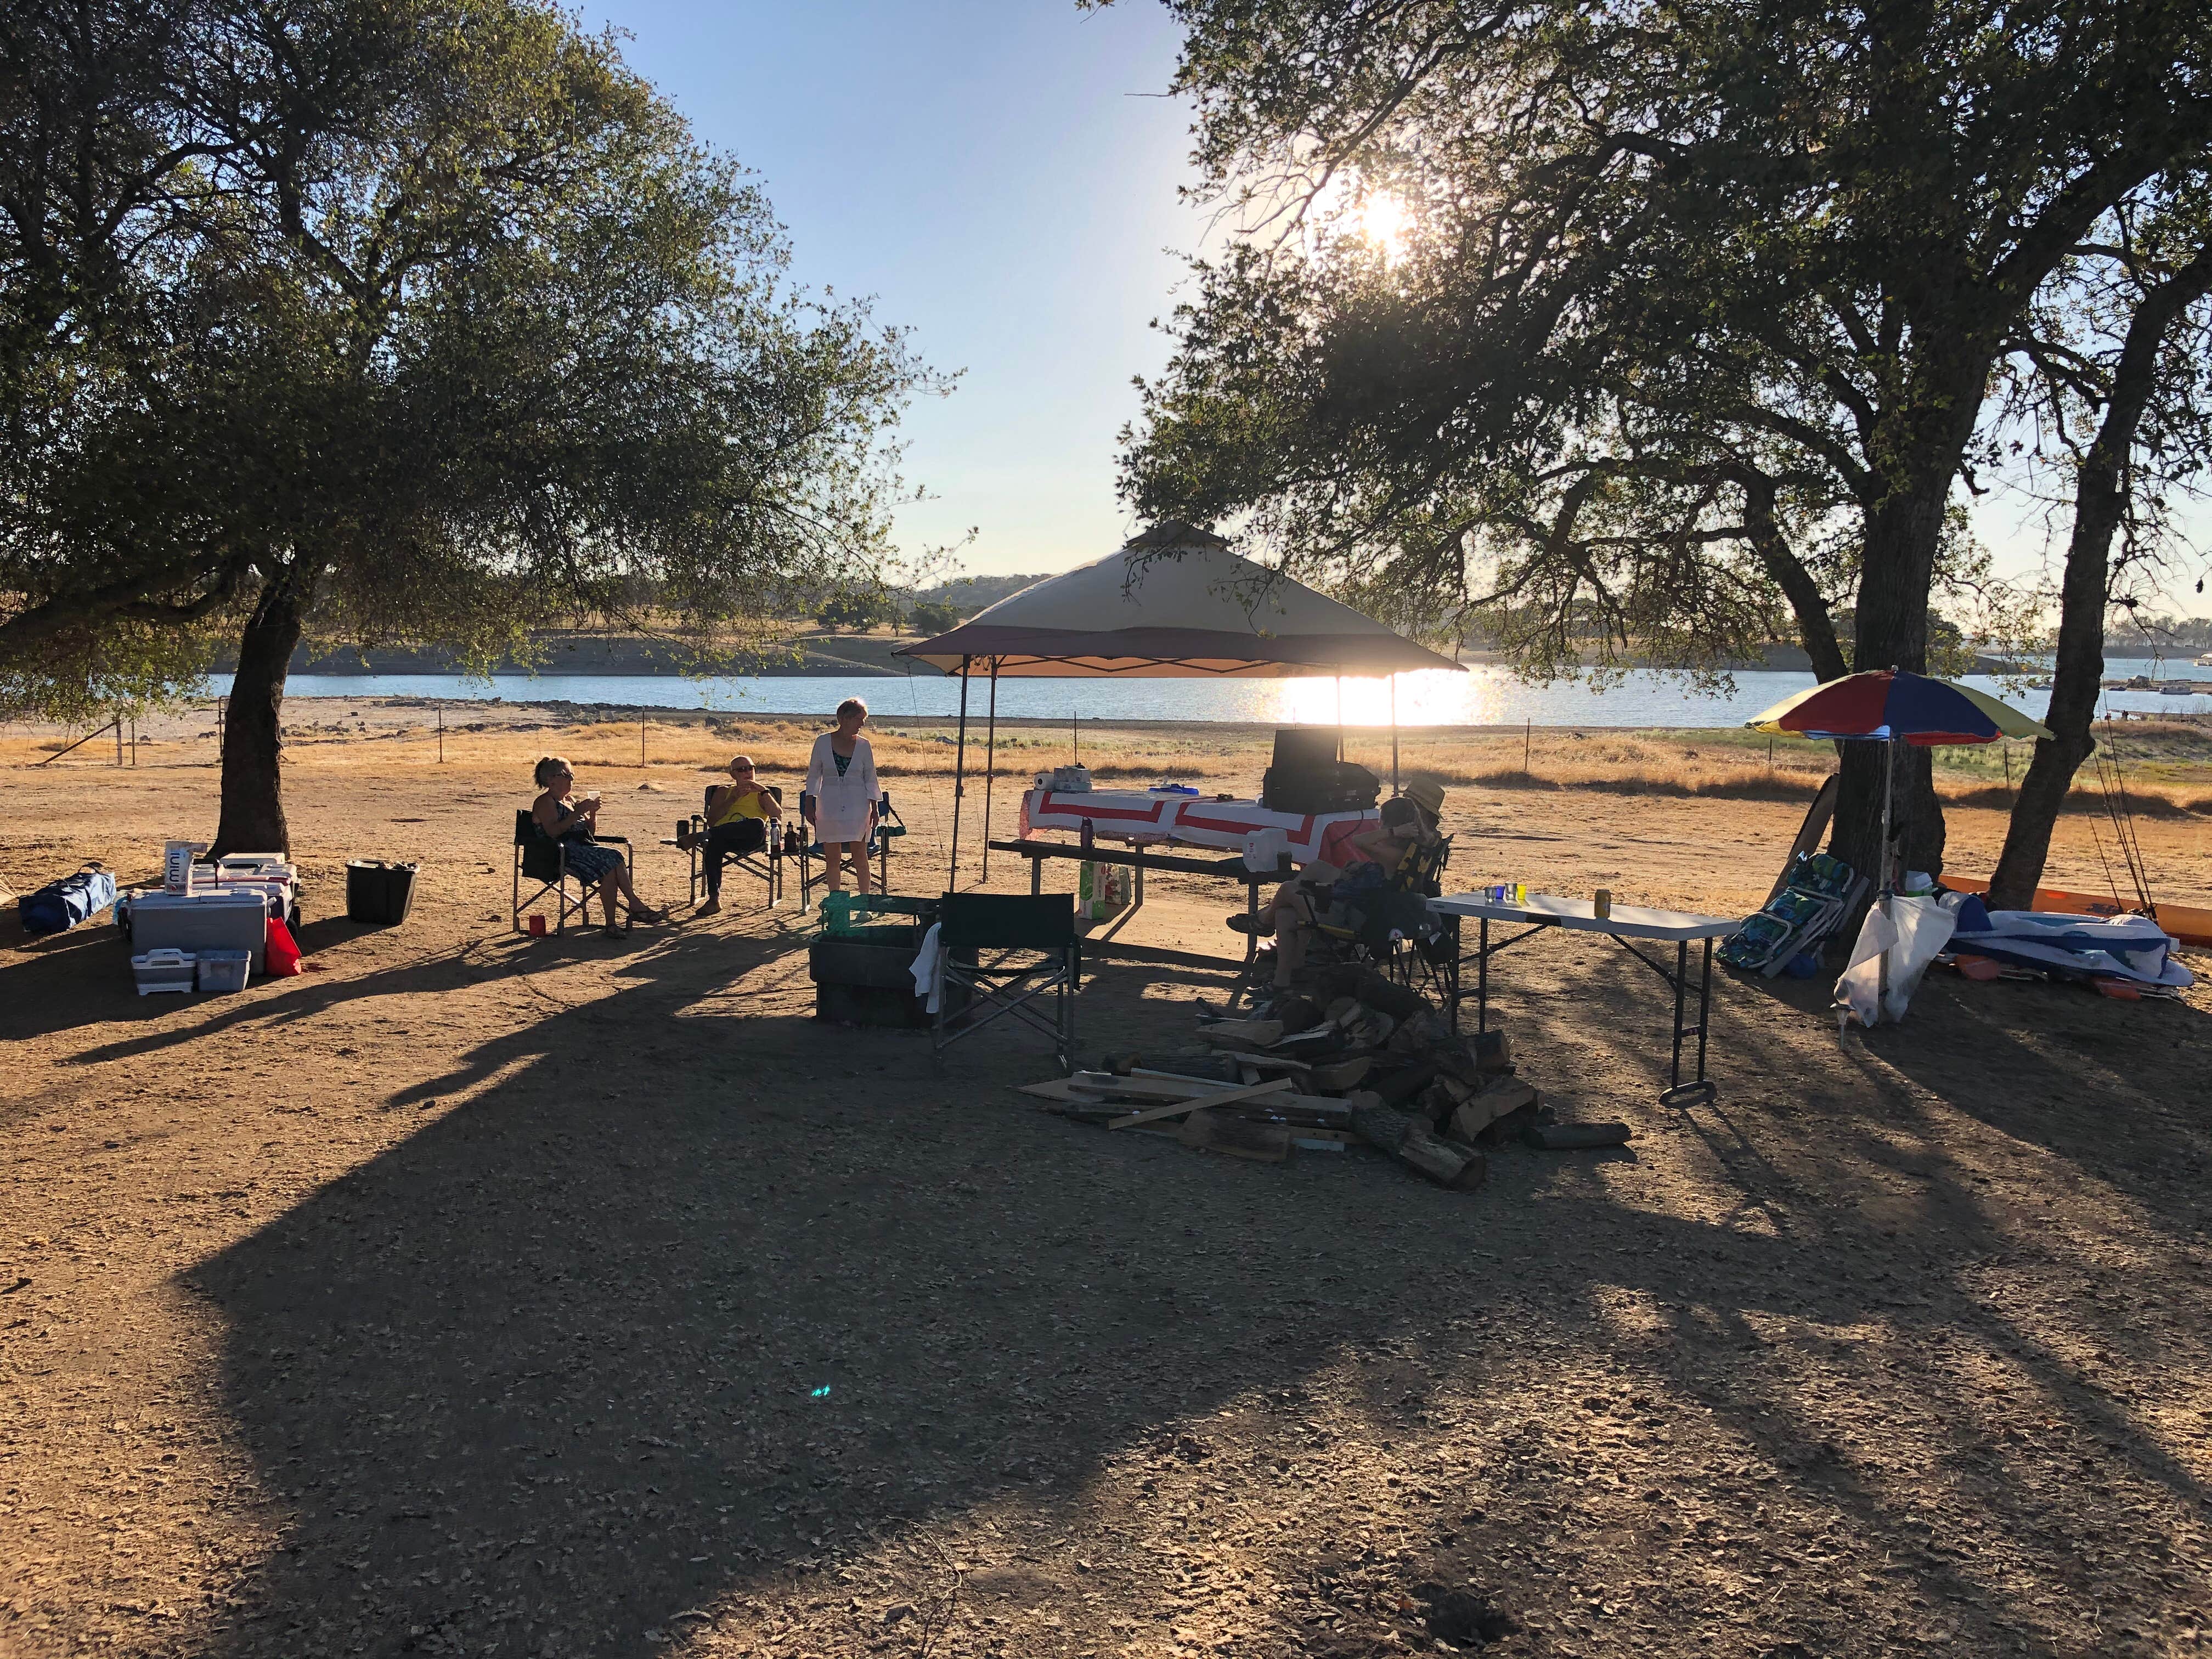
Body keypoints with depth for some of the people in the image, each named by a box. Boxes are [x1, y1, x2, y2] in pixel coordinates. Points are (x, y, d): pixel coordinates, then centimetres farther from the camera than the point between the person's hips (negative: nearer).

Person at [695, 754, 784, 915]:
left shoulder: (760, 793, 28)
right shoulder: (723, 791, 29)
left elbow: (778, 817, 8)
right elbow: (711, 821, 12)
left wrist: (764, 792, 1)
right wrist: (733, 799, 3)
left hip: (752, 840, -1)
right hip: (725, 838, 1)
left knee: (758, 824, -38)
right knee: (714, 844, -36)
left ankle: (705, 835, -35)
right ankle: (714, 899, -37)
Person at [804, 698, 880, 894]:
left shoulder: (863, 745, 4)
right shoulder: (823, 742, 1)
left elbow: (870, 780, 8)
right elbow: (813, 775, 7)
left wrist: (874, 809, 2)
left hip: (857, 805, 0)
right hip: (830, 805, 0)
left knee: (860, 855, -3)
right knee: (832, 857, 3)